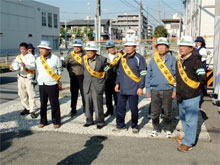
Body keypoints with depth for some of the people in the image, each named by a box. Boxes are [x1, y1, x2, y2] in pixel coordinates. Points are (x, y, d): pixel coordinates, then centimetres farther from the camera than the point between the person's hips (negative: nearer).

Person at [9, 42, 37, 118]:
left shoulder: (31, 56, -6)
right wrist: (12, 67, -23)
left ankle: (32, 111, -1)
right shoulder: (18, 57, 9)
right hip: (21, 78, 5)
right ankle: (27, 108, 23)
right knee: (22, 94, 10)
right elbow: (15, 64, 0)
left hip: (29, 78, -5)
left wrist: (25, 65, -34)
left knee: (31, 94, -6)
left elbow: (33, 66, -17)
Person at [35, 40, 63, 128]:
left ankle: (56, 121, 15)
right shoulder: (38, 59, 5)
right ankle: (43, 121, 23)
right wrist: (40, 80, 14)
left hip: (52, 85, -4)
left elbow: (60, 70, 5)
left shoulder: (55, 58, -7)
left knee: (54, 104, 3)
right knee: (43, 104, 10)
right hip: (41, 85, 4)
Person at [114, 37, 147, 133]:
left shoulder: (139, 58, -7)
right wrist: (117, 83, 14)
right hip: (122, 89, 6)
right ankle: (120, 125, 25)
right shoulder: (123, 58, 12)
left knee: (133, 108, 4)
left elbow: (143, 74, -8)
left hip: (133, 89, -5)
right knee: (120, 107, 10)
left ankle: (134, 126, 21)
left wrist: (140, 87, -12)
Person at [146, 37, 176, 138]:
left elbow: (176, 76, 0)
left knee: (168, 112, 9)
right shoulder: (153, 60, 4)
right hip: (155, 90, 2)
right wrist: (148, 90, 5)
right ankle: (156, 129, 26)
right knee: (154, 112, 7)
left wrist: (175, 90, -4)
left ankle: (168, 129, 27)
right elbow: (148, 75, 7)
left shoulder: (172, 60, -1)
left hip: (167, 91, -1)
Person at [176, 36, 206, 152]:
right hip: (181, 96, 9)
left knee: (190, 120, 1)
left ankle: (188, 143, 13)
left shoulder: (195, 60, -15)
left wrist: (195, 88, -7)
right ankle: (188, 137, 38)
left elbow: (202, 78, -20)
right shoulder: (179, 61, 9)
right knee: (183, 118, 20)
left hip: (192, 97, -9)